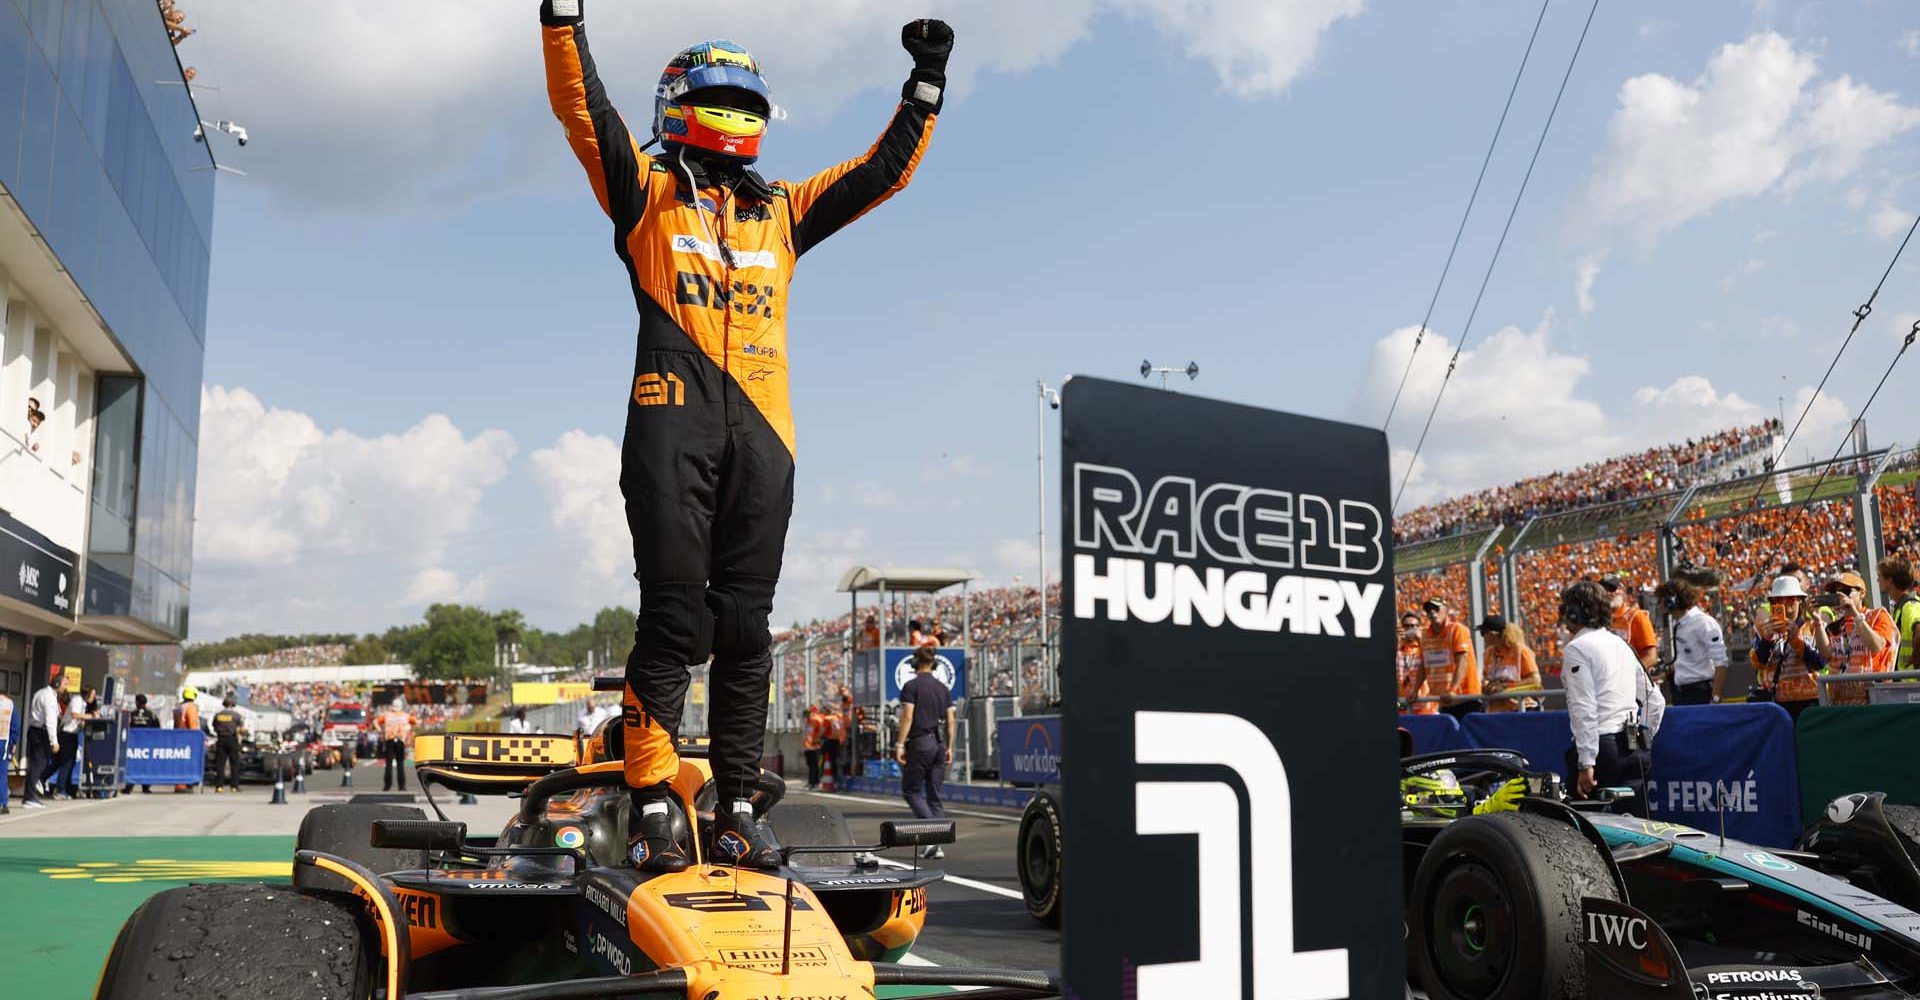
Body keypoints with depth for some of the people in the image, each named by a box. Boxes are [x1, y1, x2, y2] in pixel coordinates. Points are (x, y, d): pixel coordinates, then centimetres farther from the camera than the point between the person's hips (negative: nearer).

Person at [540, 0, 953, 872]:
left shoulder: (783, 212, 25)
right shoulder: (646, 192, 15)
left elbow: (883, 171, 28)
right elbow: (583, 109, 3)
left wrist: (925, 85, 24)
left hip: (763, 434, 4)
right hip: (673, 423, -4)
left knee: (744, 627, 3)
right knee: (673, 617, -10)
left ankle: (737, 810, 8)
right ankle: (652, 807, -6)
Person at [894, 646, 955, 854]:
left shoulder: (911, 686, -4)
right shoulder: (943, 688, 12)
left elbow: (908, 716, -12)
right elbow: (951, 720, 10)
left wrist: (900, 744, -10)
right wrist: (949, 747, 15)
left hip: (920, 742, -5)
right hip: (939, 743, 5)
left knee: (911, 790, 4)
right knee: (934, 795, 9)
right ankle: (937, 846, 4)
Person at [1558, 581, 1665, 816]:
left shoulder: (1577, 649, -7)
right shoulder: (1622, 645, 17)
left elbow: (1584, 710, -15)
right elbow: (1656, 701, 19)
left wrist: (1586, 763, -17)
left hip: (1602, 747, -8)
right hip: (1635, 750, 8)